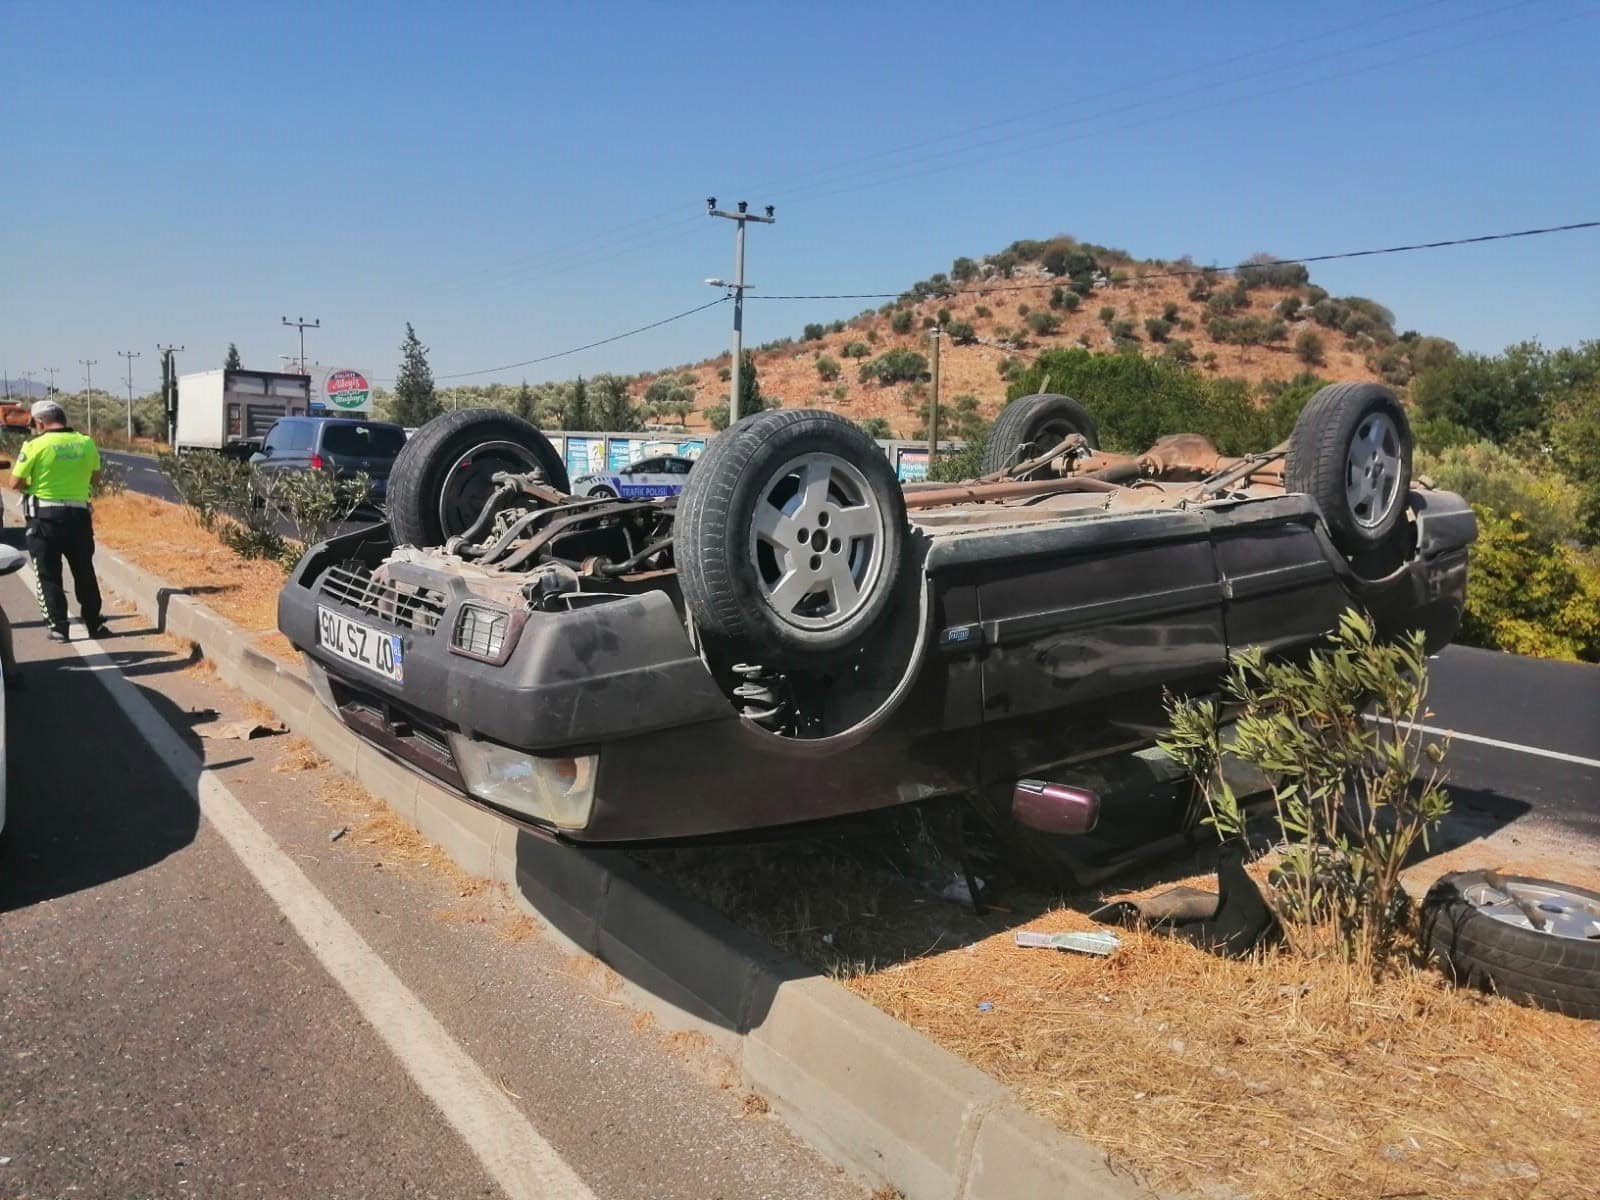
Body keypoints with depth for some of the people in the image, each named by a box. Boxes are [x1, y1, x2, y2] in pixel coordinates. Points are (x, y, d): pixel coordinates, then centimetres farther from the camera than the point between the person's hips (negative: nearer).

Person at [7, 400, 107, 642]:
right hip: (79, 514, 3)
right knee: (84, 572, 13)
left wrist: (34, 483, 11)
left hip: (45, 516, -3)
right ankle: (94, 624, 17)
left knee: (48, 575, 7)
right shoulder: (86, 443, 2)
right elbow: (95, 478, 13)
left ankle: (58, 627, 7)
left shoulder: (36, 445, -10)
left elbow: (16, 483, -7)